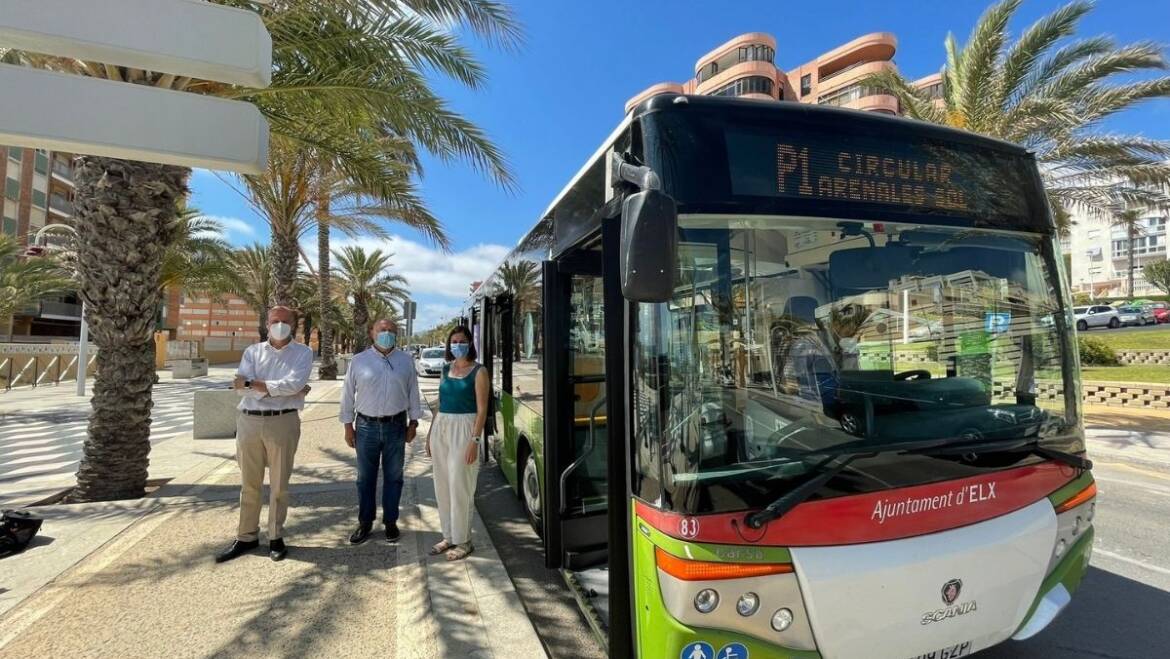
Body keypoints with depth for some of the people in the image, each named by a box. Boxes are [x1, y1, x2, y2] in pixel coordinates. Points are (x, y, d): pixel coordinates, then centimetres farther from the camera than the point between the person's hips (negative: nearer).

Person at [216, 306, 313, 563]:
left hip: (283, 422, -3)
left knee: (278, 484, 6)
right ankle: (246, 537, 25)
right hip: (249, 421, 3)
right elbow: (241, 386, -5)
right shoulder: (253, 351, 9)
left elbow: (293, 384, -15)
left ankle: (276, 537, 19)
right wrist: (281, 389, -13)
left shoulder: (303, 352, 2)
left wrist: (253, 383, -11)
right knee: (248, 484, 12)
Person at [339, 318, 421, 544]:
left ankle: (390, 521, 24)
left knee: (393, 477, 10)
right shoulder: (359, 360, 0)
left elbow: (413, 393, 6)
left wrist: (413, 422, 4)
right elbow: (348, 395, 3)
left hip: (396, 426, 1)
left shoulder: (406, 361, 3)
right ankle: (365, 523, 24)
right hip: (366, 426, 0)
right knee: (365, 477, 9)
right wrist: (348, 425, 1)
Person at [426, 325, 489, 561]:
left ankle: (463, 541, 13)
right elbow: (440, 403, 17)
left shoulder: (478, 371, -6)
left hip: (463, 429, -6)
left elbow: (482, 409, -10)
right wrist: (430, 434, 14)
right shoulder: (446, 369, 12)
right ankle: (449, 536, 26)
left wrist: (474, 440, -18)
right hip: (441, 427, 6)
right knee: (442, 486, 12)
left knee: (459, 487, -1)